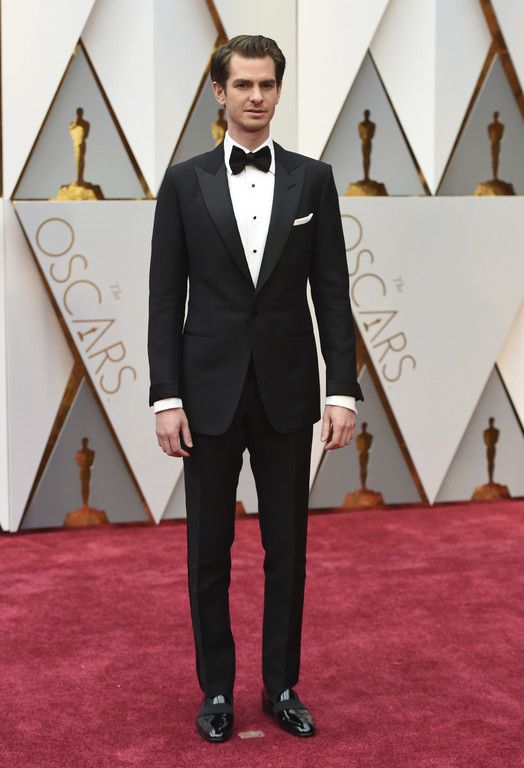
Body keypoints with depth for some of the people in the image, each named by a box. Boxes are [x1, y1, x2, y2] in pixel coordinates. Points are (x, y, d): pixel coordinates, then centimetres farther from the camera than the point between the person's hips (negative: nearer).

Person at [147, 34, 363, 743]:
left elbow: (333, 293, 1)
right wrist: (165, 397, -7)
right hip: (210, 392, -1)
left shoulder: (313, 179, 3)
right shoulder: (184, 182, 1)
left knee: (287, 549, 9)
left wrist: (344, 390, -6)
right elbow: (165, 298, -1)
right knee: (208, 551, 7)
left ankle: (282, 686, 23)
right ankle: (217, 689, 21)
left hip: (287, 393, 1)